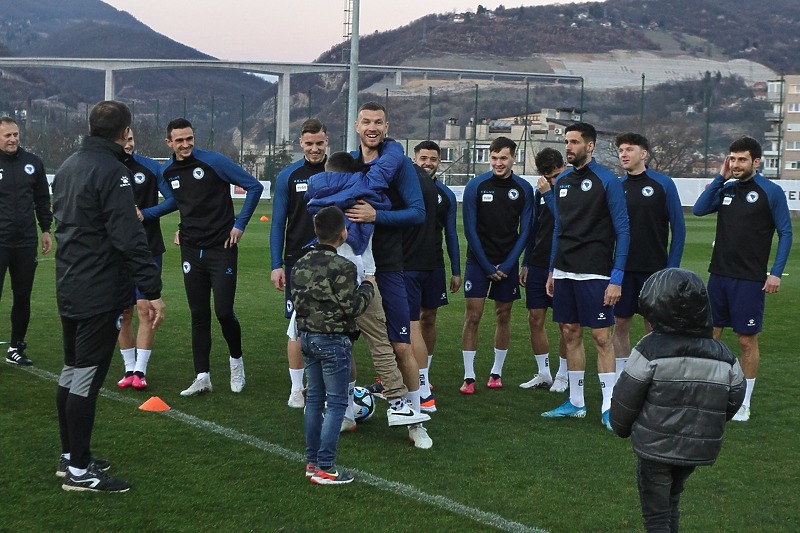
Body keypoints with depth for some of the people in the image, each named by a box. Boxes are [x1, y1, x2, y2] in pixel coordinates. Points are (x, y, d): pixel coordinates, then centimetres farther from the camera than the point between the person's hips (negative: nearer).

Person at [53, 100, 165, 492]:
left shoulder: (68, 166, 12)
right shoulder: (111, 171, -17)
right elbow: (129, 238, -23)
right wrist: (152, 290, -23)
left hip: (68, 289, 9)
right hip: (100, 294, -9)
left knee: (72, 371, 17)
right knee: (87, 377, -4)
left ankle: (70, 456, 28)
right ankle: (79, 470, 1)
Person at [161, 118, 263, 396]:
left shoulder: (214, 161, -10)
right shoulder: (167, 172, 6)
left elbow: (255, 187, -7)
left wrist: (239, 224, -7)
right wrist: (184, 229, 13)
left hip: (222, 248, -4)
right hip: (191, 250, 5)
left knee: (224, 311, -6)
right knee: (199, 314, 6)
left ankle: (236, 359, 21)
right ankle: (202, 377, 12)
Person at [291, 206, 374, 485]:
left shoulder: (300, 264, 4)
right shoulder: (342, 268, -19)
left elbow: (297, 300, 9)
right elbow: (352, 307, -18)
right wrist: (367, 286, -3)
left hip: (307, 338, 8)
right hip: (334, 341, -8)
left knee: (314, 399, 15)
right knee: (336, 403, -1)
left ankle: (312, 461, 21)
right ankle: (324, 467, -1)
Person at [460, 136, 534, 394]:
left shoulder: (524, 189, 0)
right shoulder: (476, 186, -5)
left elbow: (525, 231, 1)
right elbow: (470, 230, -4)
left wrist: (507, 265, -7)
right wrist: (488, 266, -7)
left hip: (508, 263, 2)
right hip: (478, 261, -2)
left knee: (503, 316, 8)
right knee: (472, 316, -6)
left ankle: (497, 372, 19)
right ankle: (469, 376, 0)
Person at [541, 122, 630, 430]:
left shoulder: (607, 180, -7)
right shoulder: (562, 182, 12)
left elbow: (622, 230, -9)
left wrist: (616, 277, -14)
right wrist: (552, 271, 16)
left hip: (594, 273, -6)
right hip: (564, 272, 7)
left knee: (601, 337, -3)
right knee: (570, 335, 10)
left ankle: (609, 407, 3)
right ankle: (575, 403, 19)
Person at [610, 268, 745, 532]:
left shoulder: (649, 350, -18)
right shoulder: (725, 359, -6)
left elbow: (626, 399, -11)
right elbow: (733, 400, 6)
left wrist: (622, 428, 10)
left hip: (655, 448, -4)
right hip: (699, 450, 4)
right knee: (672, 498, 28)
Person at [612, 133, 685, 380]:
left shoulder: (663, 184, -4)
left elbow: (678, 228, -3)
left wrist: (672, 268, -8)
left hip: (654, 269, -3)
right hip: (622, 269, 3)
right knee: (620, 324, 7)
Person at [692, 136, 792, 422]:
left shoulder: (771, 192, -5)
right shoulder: (727, 189, 10)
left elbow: (785, 233, -5)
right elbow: (698, 209, -1)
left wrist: (776, 272, -11)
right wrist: (720, 177, -5)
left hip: (749, 279, -5)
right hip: (719, 274, 5)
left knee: (747, 340, 2)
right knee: (710, 334, 8)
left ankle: (744, 403, 12)